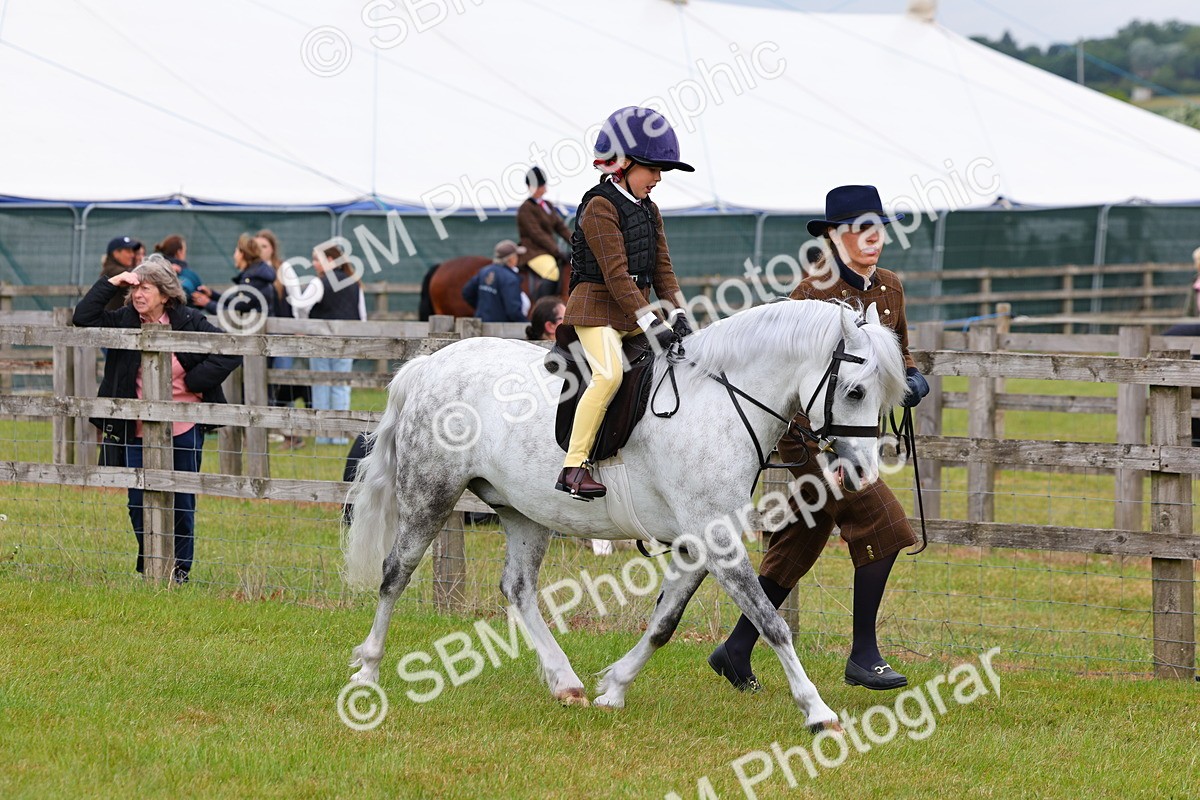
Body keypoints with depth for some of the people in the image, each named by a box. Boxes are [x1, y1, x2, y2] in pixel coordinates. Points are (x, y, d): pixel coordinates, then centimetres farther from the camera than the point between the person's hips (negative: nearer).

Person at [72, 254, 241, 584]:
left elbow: (230, 352, -9)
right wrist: (112, 283, -11)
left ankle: (180, 567, 20)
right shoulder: (125, 320, 0)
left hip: (183, 428, -3)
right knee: (139, 502, 5)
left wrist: (195, 382, -13)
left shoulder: (188, 322, -9)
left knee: (181, 501, 6)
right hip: (139, 429, 3)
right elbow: (84, 317, -5)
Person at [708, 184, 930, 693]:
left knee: (797, 546, 13)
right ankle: (863, 657, -7)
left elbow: (898, 349, 23)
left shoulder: (889, 289, 9)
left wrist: (912, 377, 1)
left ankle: (736, 651, 23)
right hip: (810, 432, -8)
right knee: (883, 527, -14)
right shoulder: (814, 293, -14)